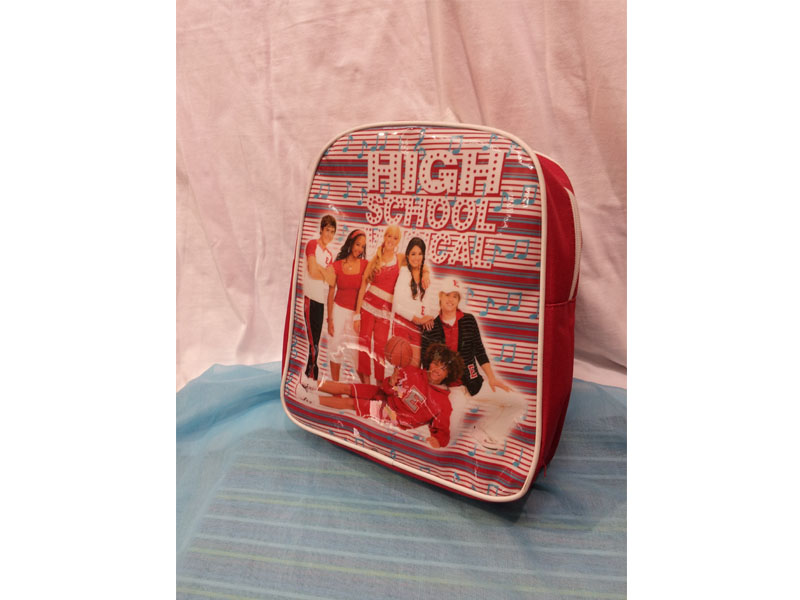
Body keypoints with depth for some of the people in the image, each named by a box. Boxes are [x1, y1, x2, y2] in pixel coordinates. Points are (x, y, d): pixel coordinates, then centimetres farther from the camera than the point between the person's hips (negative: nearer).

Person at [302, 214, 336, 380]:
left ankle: (312, 377, 22)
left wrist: (319, 268, -11)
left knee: (316, 342, 13)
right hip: (310, 298, -7)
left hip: (322, 299, 7)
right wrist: (326, 273, 0)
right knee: (313, 343, -8)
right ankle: (311, 375, -1)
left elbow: (331, 280, 2)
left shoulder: (329, 254, 15)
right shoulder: (312, 244, -5)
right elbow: (312, 271, -15)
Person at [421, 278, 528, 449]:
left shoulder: (468, 320, 4)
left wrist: (491, 378, 4)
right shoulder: (431, 328, -1)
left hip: (473, 384, 3)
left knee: (520, 403, -7)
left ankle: (485, 431, 9)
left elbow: (479, 351, 8)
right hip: (447, 388, -2)